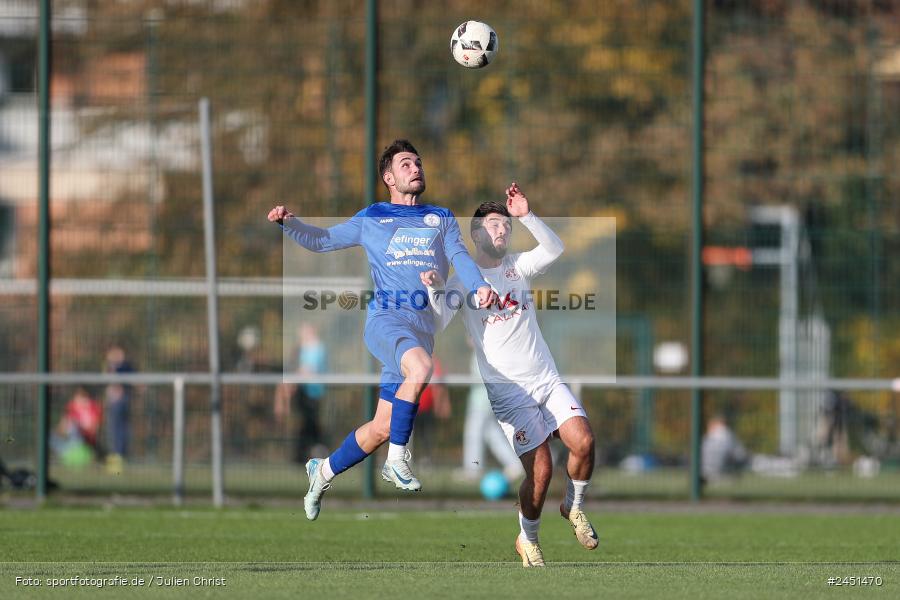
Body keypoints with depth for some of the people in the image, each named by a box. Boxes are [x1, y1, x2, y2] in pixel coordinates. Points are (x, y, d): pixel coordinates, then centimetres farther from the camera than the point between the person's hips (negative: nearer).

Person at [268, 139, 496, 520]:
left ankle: (323, 472, 26)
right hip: (385, 317, -3)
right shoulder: (370, 220, 16)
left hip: (424, 327, 3)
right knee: (420, 367, -37)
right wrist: (287, 223, 3)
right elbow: (320, 241, 23)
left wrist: (479, 286, -18)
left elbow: (460, 257, 4)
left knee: (381, 429, 4)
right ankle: (397, 459, -24)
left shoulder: (442, 220, 20)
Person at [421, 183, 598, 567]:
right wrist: (435, 290, -28)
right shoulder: (462, 279, 1)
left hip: (548, 380, 4)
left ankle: (574, 507, 9)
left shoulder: (516, 267, 11)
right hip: (508, 390, -4)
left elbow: (554, 249, -5)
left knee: (583, 441, -18)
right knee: (540, 470, -12)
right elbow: (439, 322, -10)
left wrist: (526, 217, -17)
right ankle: (527, 539, 13)